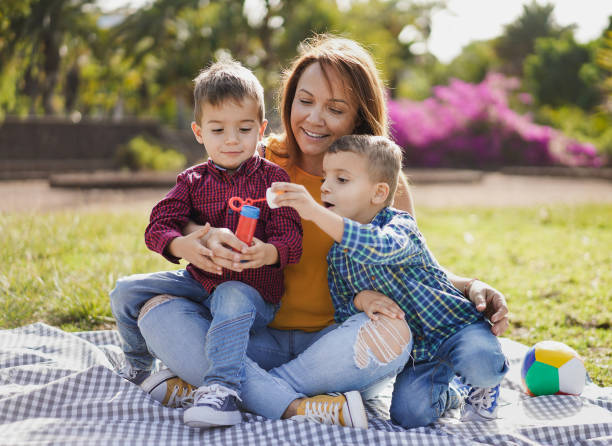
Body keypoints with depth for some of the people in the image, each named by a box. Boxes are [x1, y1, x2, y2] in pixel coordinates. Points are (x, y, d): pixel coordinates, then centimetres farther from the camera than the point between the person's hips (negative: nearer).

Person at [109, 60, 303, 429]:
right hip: (199, 281, 5)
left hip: (253, 289, -5)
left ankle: (221, 388, -44)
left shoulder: (273, 178, -4)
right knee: (126, 291, -2)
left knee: (232, 298, -40)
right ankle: (138, 364, 25)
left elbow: (291, 237, -12)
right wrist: (183, 245, -30)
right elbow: (158, 226, -6)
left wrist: (267, 253, -37)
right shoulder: (193, 181, 5)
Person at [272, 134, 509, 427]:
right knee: (407, 414, -19)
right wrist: (360, 301, -17)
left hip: (454, 326, -5)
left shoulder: (401, 225, -17)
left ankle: (487, 382, 3)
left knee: (479, 364, -36)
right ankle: (444, 390, 15)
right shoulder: (336, 257, 3)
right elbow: (342, 313, 9)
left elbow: (380, 247, -43)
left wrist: (315, 213, -52)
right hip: (415, 352, 5)